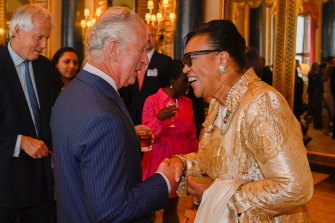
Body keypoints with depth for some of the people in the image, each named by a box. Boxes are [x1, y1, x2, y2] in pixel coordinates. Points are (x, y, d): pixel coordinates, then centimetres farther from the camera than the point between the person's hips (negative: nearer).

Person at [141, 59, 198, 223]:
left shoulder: (187, 102, 7)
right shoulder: (152, 101, -8)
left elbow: (191, 134, 13)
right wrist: (159, 119, -28)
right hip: (158, 160, -4)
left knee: (172, 208, 10)